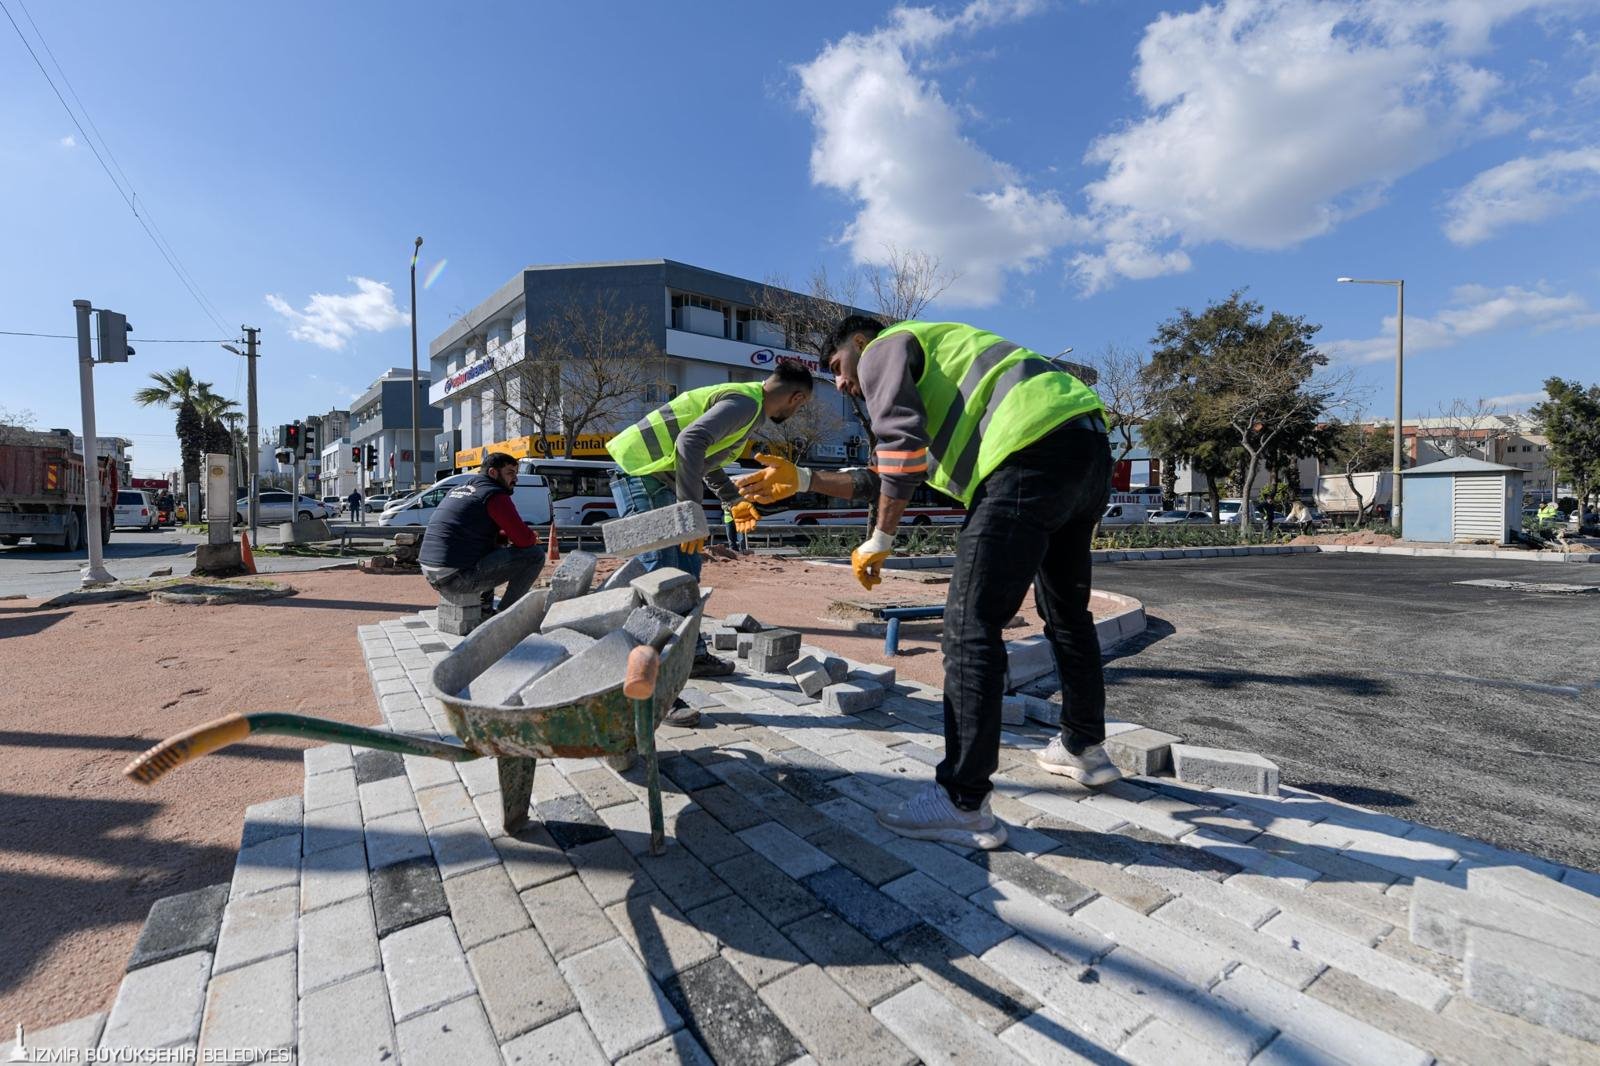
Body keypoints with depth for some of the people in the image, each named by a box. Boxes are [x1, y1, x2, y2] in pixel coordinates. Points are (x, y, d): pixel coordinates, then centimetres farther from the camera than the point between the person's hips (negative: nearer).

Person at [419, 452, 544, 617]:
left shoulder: (458, 489, 20)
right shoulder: (495, 495, -7)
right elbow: (524, 540, -13)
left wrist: (506, 535, 17)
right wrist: (532, 537, 11)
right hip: (456, 577, -10)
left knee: (495, 547, 34)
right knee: (535, 554, -7)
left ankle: (486, 608, 26)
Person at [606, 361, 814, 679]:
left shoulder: (748, 402, 17)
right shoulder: (746, 402, -15)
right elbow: (690, 441, -31)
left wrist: (734, 501, 26)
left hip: (658, 479, 10)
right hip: (639, 473, -10)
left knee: (686, 568, 11)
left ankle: (692, 654, 19)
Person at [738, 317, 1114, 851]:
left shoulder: (882, 350, 8)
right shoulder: (928, 374, 36)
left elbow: (902, 446, -10)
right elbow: (886, 476, 31)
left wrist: (879, 541, -5)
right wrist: (801, 479, 30)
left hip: (1037, 448, -11)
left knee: (970, 625, -10)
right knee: (1065, 609, 22)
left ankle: (963, 804, -5)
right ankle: (1084, 747, 37)